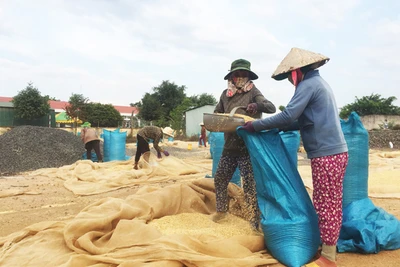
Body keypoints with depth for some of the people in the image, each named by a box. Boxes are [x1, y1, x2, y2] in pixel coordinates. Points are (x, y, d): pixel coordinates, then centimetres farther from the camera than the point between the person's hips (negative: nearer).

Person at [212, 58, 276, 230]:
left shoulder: (253, 92, -4)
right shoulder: (225, 94, 9)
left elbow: (272, 108, -14)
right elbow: (216, 113, 17)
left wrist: (257, 105, -35)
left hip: (248, 147, -5)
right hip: (229, 147, 6)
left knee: (249, 185, -4)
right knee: (219, 179, 14)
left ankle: (255, 222, 8)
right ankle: (221, 210, 35)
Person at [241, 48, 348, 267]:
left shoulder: (308, 85, -11)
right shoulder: (319, 83, 19)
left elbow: (288, 115, -20)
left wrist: (256, 125, -13)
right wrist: (280, 127, 16)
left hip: (327, 154, -10)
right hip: (332, 152, 10)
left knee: (327, 204, -2)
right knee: (325, 203, 16)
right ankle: (326, 245, 27)